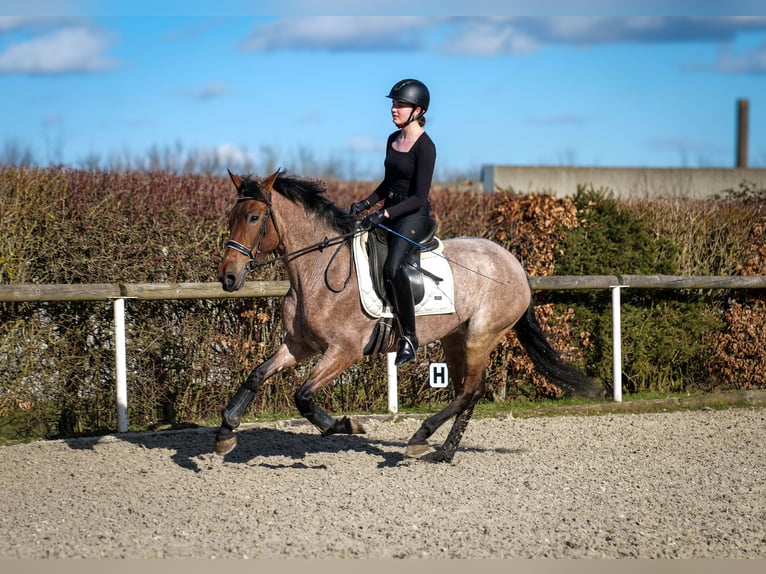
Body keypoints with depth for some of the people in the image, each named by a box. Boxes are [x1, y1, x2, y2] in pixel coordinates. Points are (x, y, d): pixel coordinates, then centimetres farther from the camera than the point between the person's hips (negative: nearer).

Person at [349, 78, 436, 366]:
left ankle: (408, 336, -20)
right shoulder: (392, 140, 11)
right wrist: (366, 203, 6)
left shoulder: (425, 147, -14)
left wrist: (384, 214, -22)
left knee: (392, 267, -29)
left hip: (414, 215, -9)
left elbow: (419, 197, -17)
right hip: (389, 212, 9)